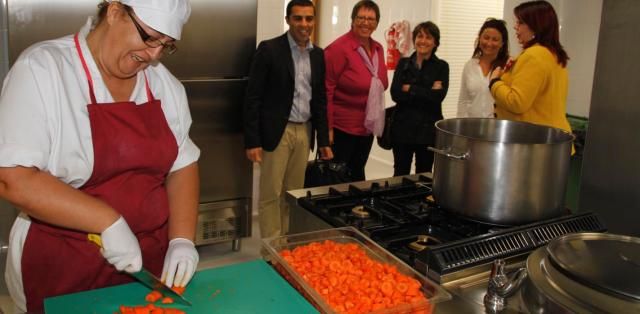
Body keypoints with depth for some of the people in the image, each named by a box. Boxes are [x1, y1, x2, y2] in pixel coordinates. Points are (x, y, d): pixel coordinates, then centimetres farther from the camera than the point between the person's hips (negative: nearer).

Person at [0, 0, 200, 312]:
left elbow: (182, 164, 3)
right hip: (62, 270, -4)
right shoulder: (41, 70, -14)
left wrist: (182, 239, -9)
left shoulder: (165, 84, 1)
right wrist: (108, 222, -24)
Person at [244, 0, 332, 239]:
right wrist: (252, 141, -14)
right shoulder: (269, 49, -7)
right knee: (271, 194, 2)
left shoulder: (318, 55, 10)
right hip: (276, 132, -5)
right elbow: (253, 97, -9)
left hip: (304, 132, 5)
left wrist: (323, 140, 11)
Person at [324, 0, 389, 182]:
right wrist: (327, 127, -18)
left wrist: (377, 118, 14)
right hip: (342, 127, -7)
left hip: (367, 127, 7)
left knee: (358, 174, 18)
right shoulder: (339, 48, -15)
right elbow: (326, 90, -16)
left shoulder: (378, 49, 7)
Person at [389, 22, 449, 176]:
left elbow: (438, 96, -14)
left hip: (428, 130, -1)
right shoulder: (403, 63, 5)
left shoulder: (441, 66, 1)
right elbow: (395, 94, -9)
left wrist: (410, 89, -10)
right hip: (402, 127, 1)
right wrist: (427, 93, -13)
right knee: (400, 175, 10)